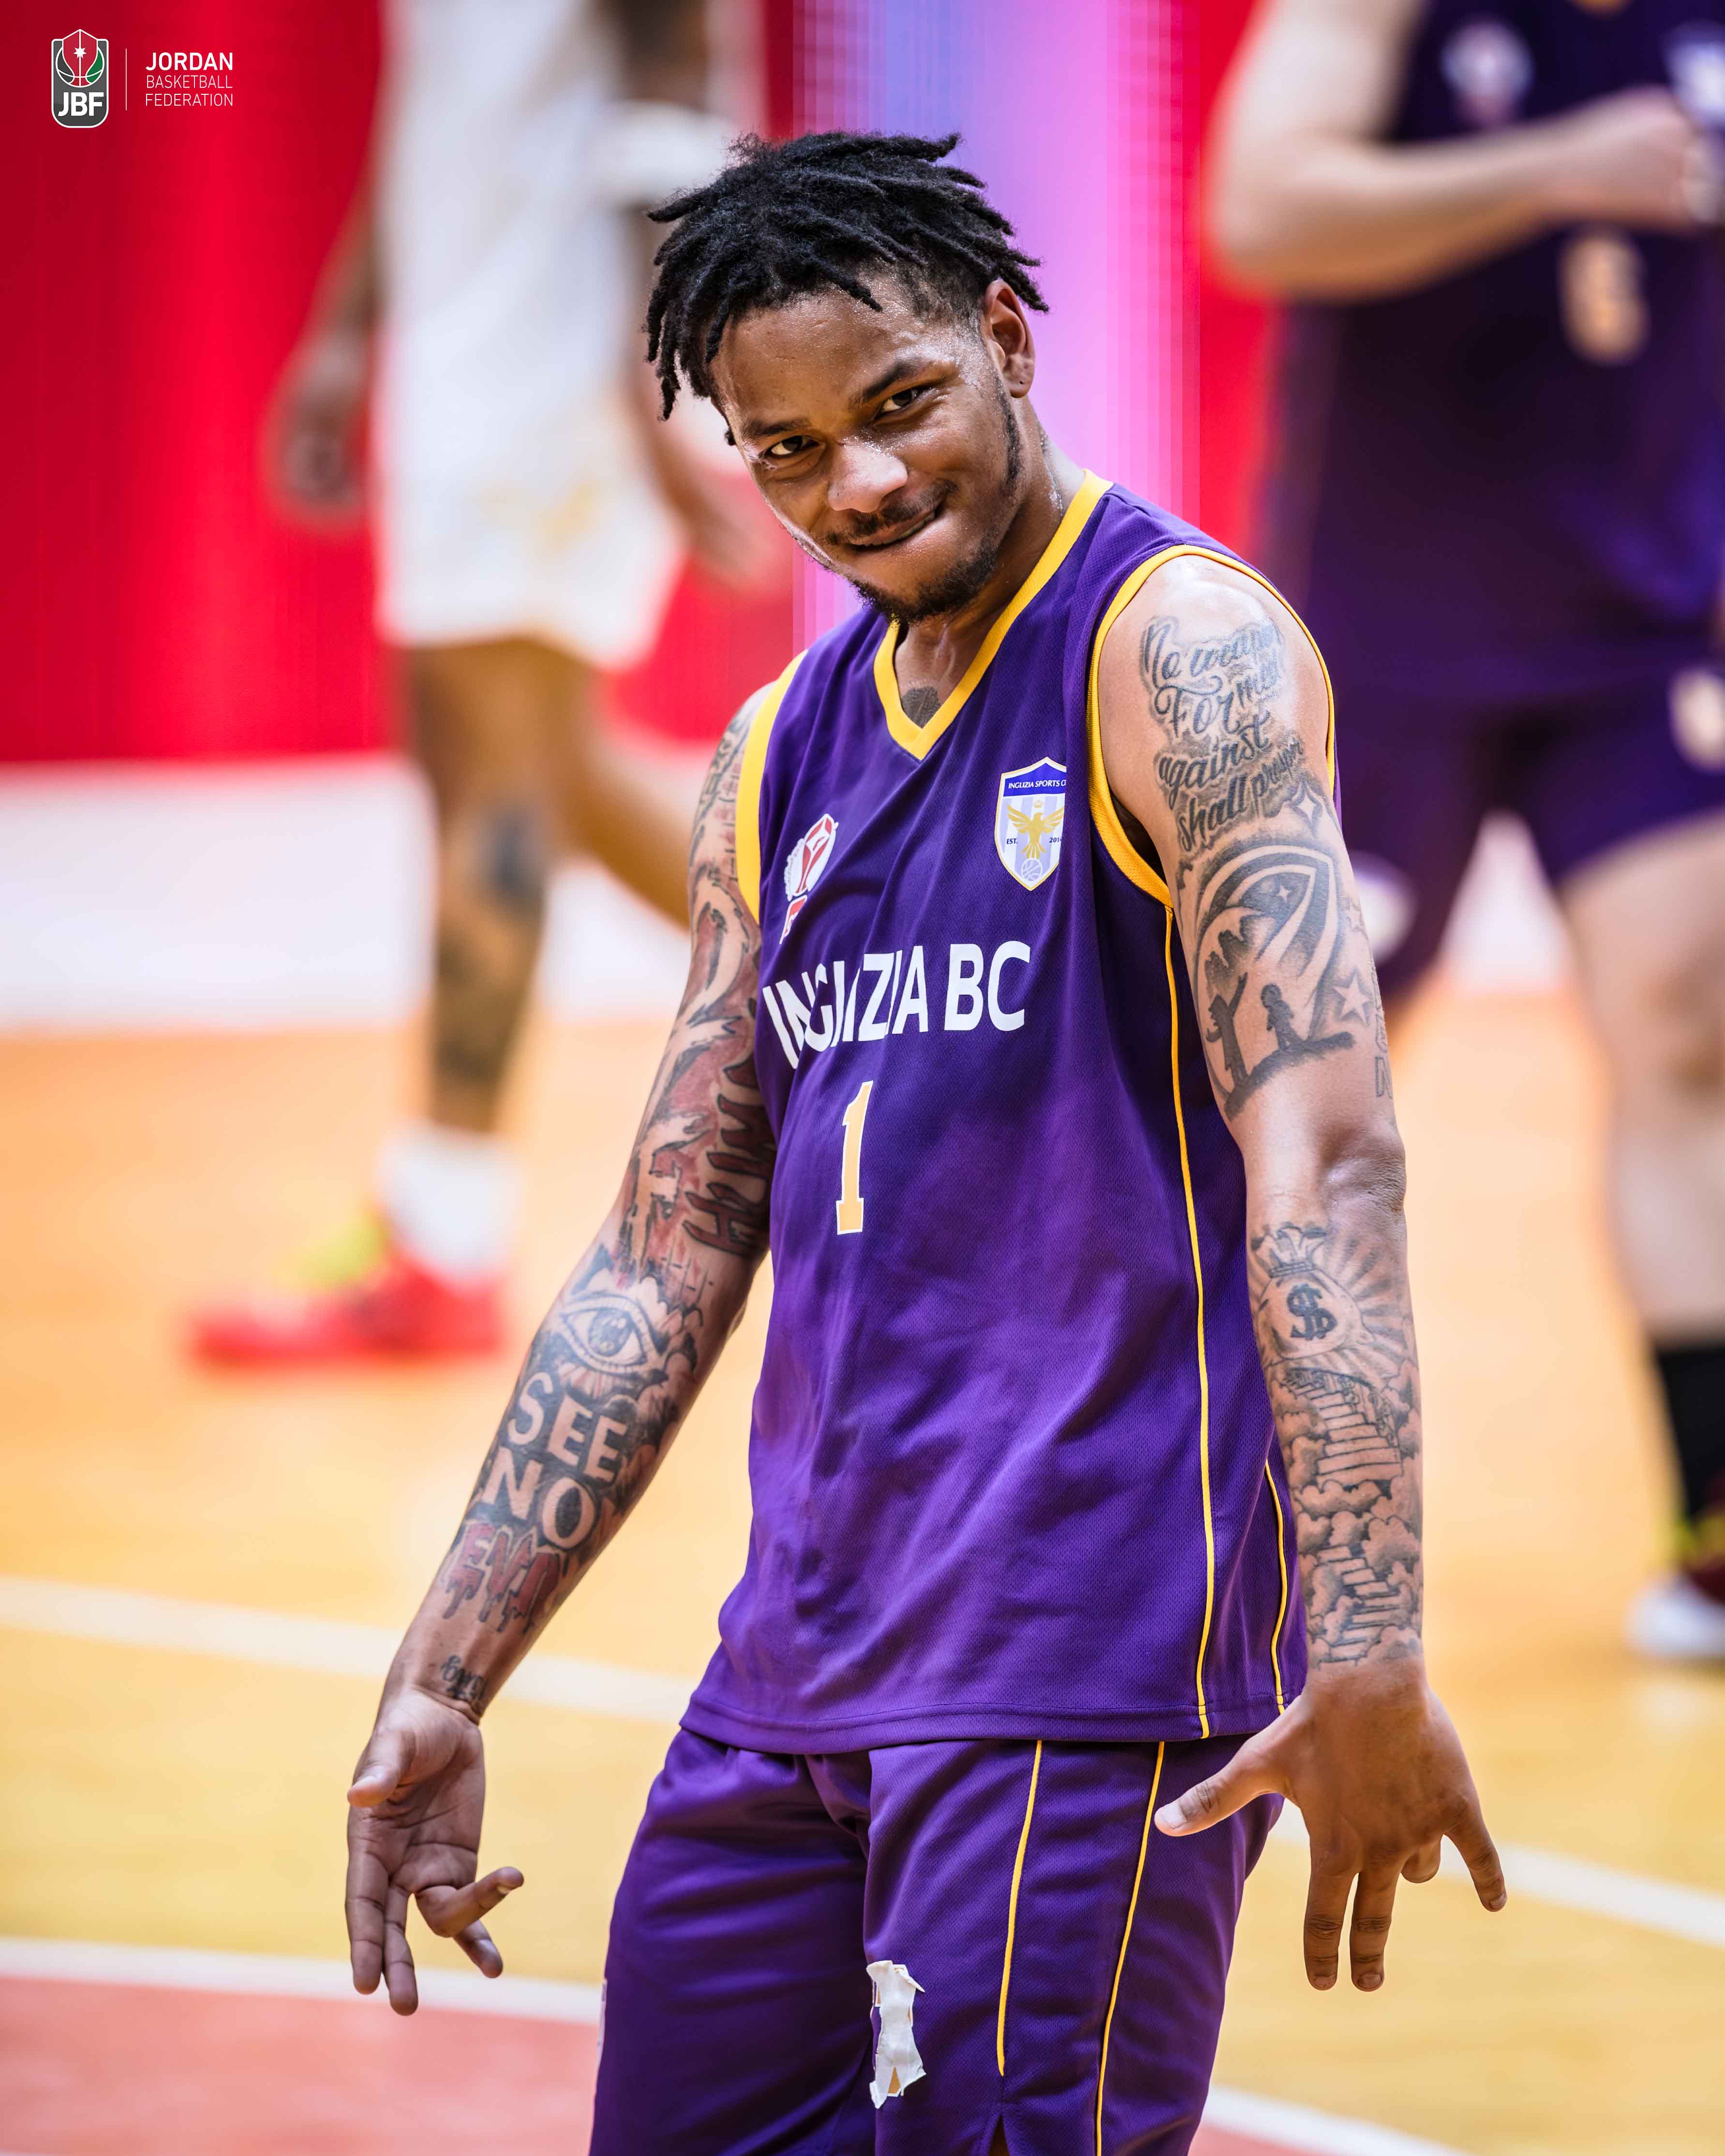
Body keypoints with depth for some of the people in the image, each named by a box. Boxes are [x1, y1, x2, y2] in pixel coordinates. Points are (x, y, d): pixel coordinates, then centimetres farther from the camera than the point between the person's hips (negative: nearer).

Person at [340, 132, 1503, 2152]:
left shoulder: (1178, 645, -9)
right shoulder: (780, 759, 15)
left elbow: (1322, 1157, -19)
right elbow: (666, 1264, 19)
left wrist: (1369, 1656, -29)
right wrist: (441, 1686, 13)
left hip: (1085, 1672, -8)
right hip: (797, 1667, 8)